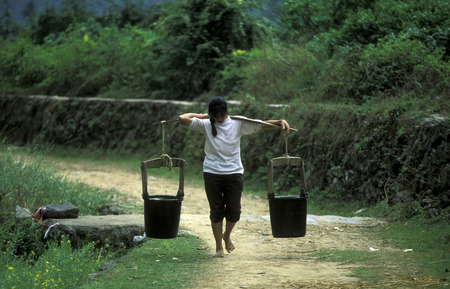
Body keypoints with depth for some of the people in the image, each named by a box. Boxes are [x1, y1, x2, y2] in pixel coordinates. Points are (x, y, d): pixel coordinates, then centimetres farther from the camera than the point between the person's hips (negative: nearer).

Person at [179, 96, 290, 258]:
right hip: (212, 173, 0)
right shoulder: (206, 125, 2)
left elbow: (262, 125, 1)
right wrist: (200, 116, 4)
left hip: (234, 173, 1)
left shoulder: (238, 123, 4)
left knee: (234, 210, 1)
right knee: (216, 211, 3)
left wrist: (281, 122, -13)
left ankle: (227, 235, 32)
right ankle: (219, 247, 15)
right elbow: (183, 119, -6)